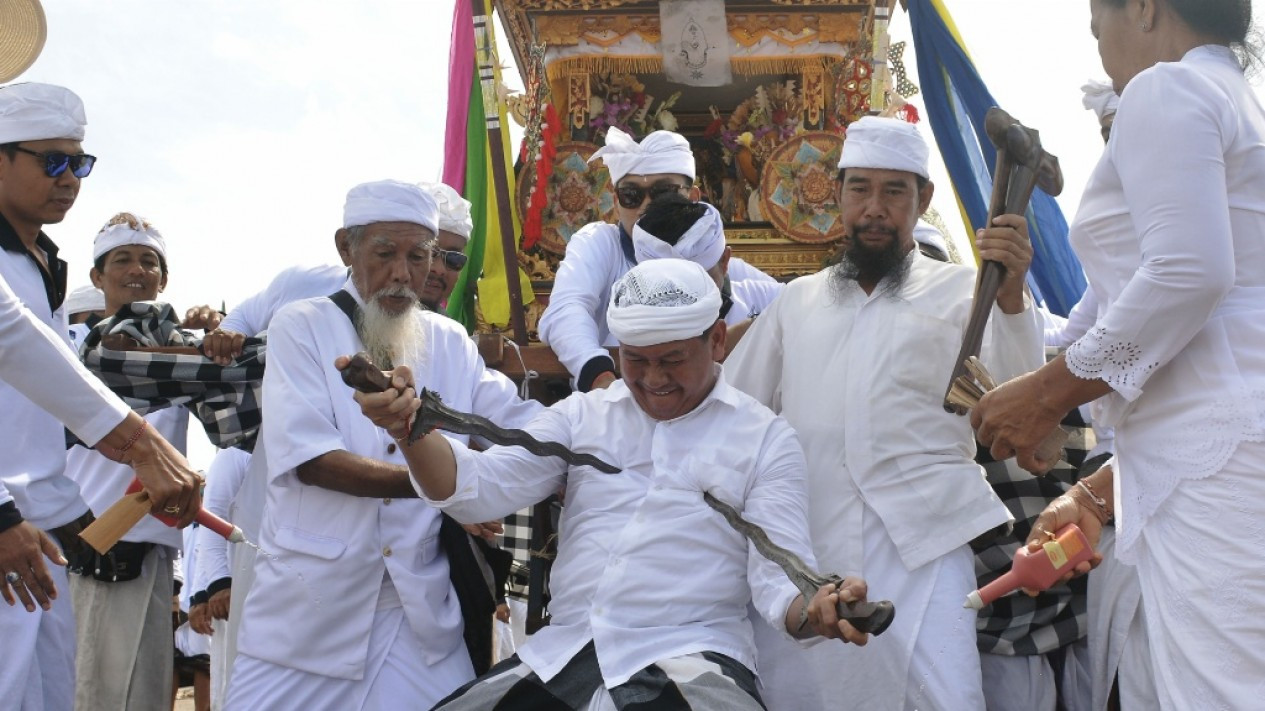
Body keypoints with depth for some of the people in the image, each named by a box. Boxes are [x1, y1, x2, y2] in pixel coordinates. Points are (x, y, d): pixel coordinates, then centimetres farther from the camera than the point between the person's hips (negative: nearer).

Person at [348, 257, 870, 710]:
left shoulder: (765, 438, 5)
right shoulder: (581, 416, 13)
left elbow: (778, 575, -1)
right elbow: (479, 490, 4)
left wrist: (816, 610, -24)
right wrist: (409, 424, -15)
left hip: (689, 662, -2)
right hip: (559, 656, 3)